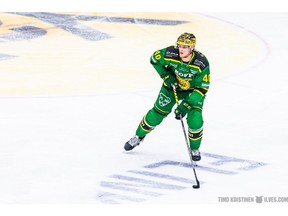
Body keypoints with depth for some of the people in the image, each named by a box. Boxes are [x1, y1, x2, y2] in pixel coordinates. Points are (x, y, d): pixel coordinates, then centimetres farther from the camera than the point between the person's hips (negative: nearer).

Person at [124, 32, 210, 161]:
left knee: (195, 120, -18)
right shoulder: (170, 53, -29)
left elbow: (202, 88, -27)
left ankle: (194, 149, 7)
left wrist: (186, 105, -33)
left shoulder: (201, 63, -34)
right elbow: (154, 59, -7)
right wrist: (166, 76, -17)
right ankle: (138, 137, 30)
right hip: (172, 85, 2)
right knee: (157, 113, 4)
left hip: (193, 91, -2)